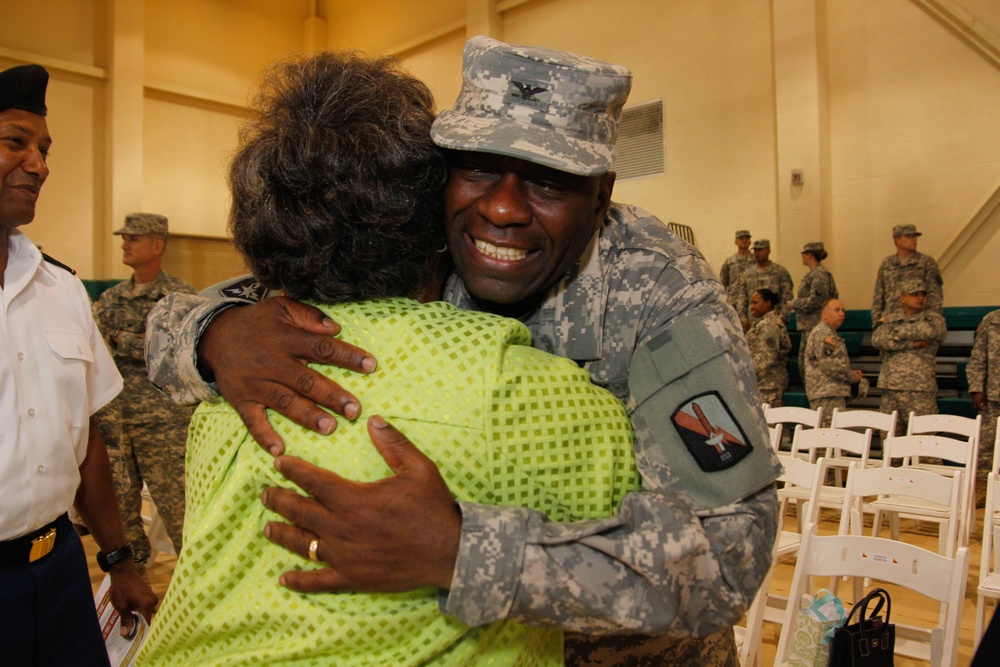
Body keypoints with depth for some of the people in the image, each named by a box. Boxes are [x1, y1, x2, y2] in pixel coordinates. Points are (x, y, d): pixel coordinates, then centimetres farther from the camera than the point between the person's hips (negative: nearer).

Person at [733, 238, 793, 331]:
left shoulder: (780, 271, 3)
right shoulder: (747, 273, 12)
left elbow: (786, 298, -2)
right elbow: (741, 298, 10)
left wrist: (781, 318, -11)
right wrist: (742, 317, -2)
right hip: (752, 323, 3)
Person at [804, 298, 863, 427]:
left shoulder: (830, 334, 25)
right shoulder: (822, 333, -9)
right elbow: (829, 365, -18)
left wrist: (852, 374, 12)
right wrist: (853, 377, -6)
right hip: (827, 393, -10)